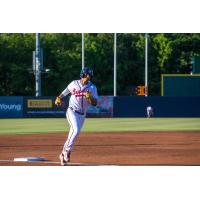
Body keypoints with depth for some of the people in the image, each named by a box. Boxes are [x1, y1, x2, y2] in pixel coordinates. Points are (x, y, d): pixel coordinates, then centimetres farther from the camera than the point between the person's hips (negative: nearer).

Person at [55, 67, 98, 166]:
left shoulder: (92, 87, -1)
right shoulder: (74, 84, -1)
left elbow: (95, 103, -8)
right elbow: (65, 92, 18)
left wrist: (90, 97, -26)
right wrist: (59, 98, 4)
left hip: (82, 115, 3)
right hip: (72, 112, -3)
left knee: (72, 134, 6)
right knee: (76, 130, -24)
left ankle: (63, 154, 19)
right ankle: (67, 150, -12)